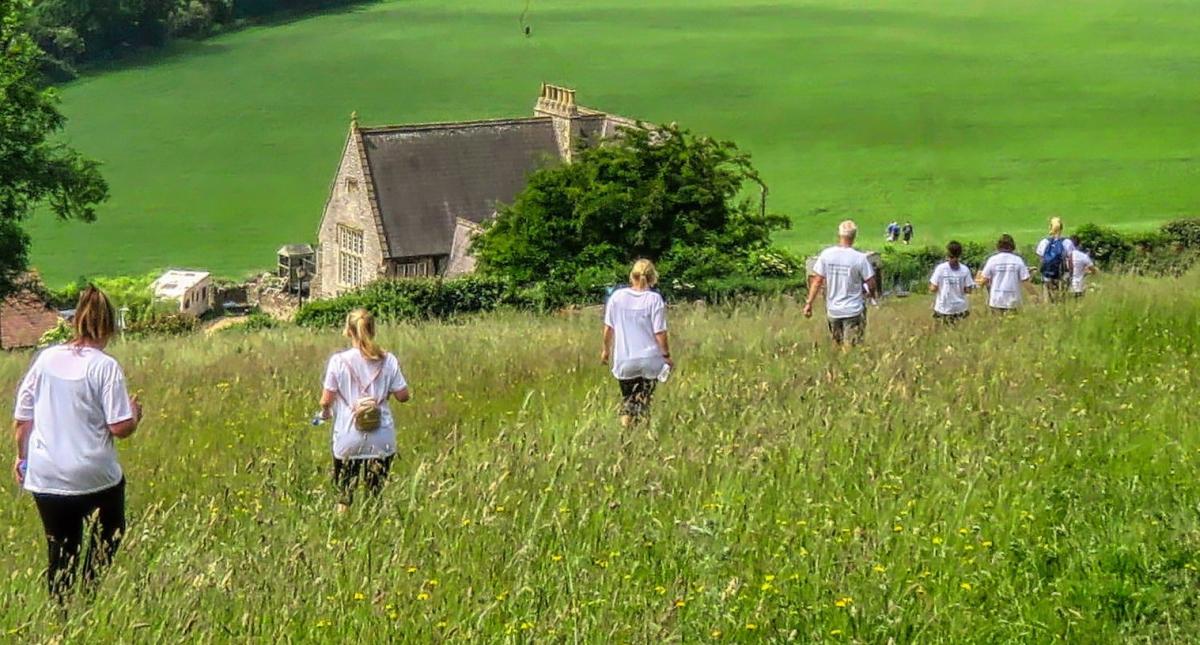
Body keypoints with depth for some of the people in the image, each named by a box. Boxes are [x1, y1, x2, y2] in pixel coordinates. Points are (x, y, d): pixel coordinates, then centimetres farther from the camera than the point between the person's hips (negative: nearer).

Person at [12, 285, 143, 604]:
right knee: (105, 547, 17)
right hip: (96, 478, -3)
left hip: (46, 478, 3)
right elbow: (119, 428, -13)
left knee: (60, 554, 10)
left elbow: (21, 420, 5)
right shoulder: (106, 366, -11)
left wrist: (22, 456, 20)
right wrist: (135, 414, 8)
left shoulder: (46, 358, 0)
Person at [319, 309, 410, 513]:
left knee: (344, 496, 9)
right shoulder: (388, 360, -2)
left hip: (348, 438, -1)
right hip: (381, 439, 1)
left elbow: (326, 400, -3)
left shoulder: (338, 360, -6)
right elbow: (403, 396, 2)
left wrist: (325, 411, 19)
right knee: (377, 493, 7)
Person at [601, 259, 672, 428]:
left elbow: (608, 328, 3)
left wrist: (606, 350, 17)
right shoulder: (654, 299, -10)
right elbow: (660, 333, -10)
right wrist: (667, 355, 2)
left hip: (624, 359, 2)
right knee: (643, 401, 12)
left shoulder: (617, 296, -3)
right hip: (649, 360, -2)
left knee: (628, 399, 16)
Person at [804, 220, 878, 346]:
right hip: (854, 311, -3)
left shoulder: (826, 255, -6)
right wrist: (871, 293, 14)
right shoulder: (860, 258, -15)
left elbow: (817, 281, -4)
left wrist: (809, 303, 4)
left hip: (832, 310, 3)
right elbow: (871, 284, -9)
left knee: (837, 346, 19)